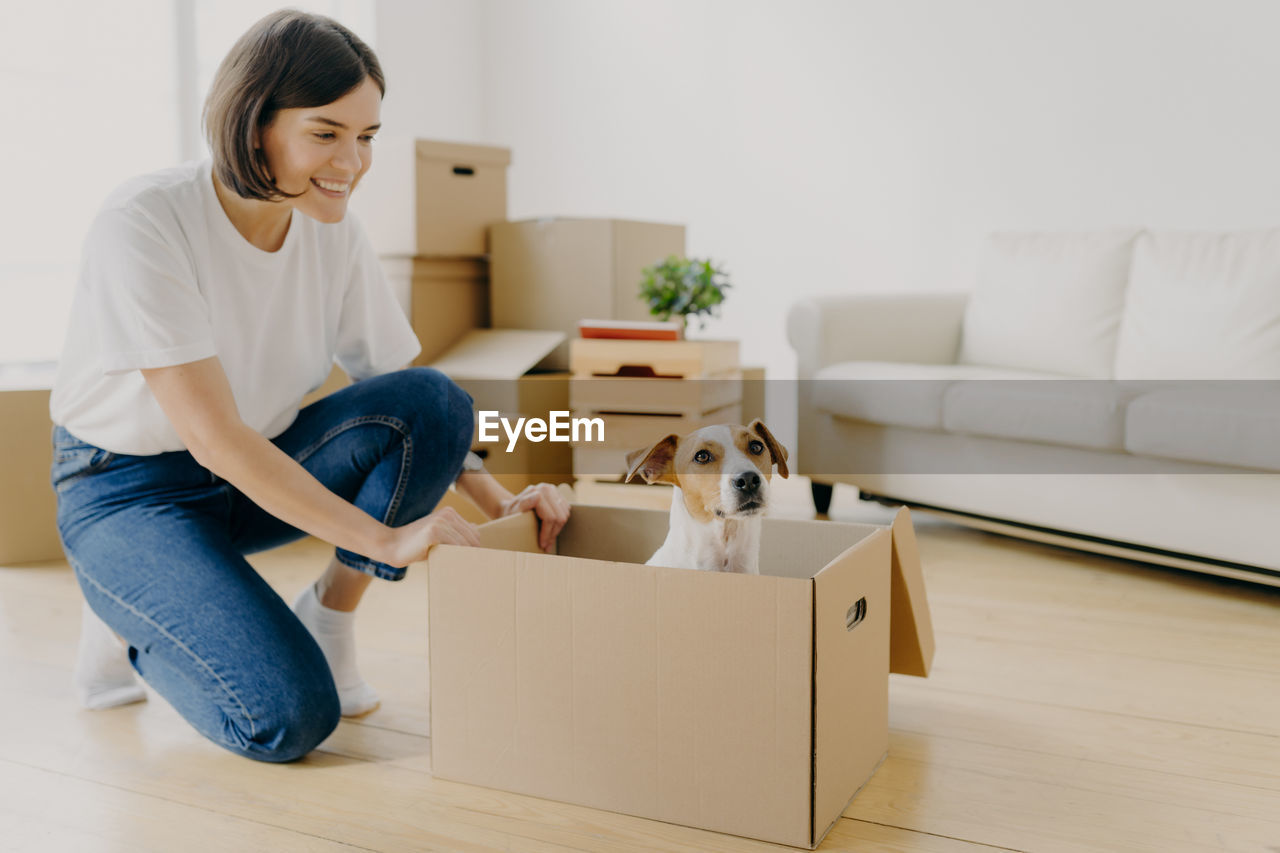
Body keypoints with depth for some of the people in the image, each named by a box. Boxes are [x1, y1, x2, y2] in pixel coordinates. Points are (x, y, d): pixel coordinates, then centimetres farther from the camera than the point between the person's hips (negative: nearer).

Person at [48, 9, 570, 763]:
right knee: (289, 717, -24)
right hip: (132, 489, -5)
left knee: (435, 399, -21)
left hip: (261, 470, 5)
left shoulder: (335, 235, -8)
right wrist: (384, 538, -32)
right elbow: (213, 437, -29)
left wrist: (499, 502, -17)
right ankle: (130, 624, 6)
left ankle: (327, 619, -6)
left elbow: (410, 407, -1)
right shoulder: (144, 225, -25)